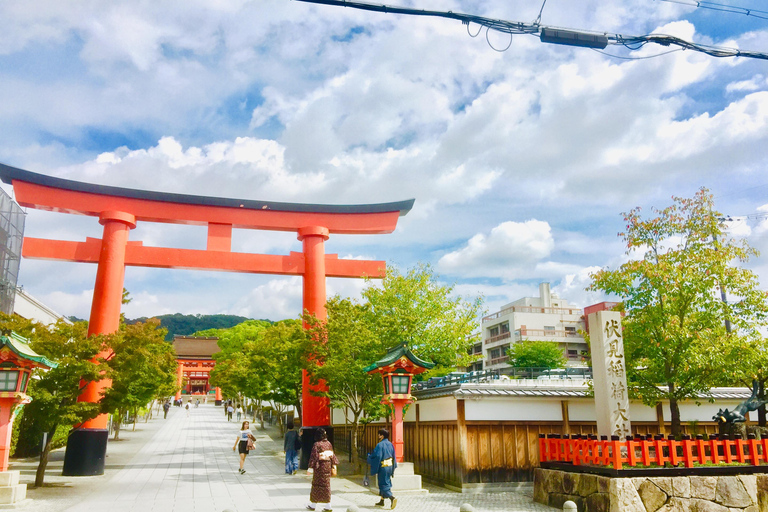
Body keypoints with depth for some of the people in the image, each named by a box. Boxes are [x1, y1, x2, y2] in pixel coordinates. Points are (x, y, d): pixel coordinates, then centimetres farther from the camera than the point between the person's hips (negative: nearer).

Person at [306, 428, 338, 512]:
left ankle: (313, 504, 17)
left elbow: (314, 457, -16)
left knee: (317, 485, 7)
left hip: (319, 467, -5)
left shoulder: (317, 445, -14)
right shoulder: (328, 443, 2)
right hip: (327, 466, 5)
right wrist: (334, 465, 17)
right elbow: (332, 455, 8)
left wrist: (310, 468, -12)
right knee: (326, 484, 11)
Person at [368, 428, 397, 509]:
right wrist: (392, 469, 19)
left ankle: (392, 498, -21)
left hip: (382, 468, -8)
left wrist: (369, 456, -1)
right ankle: (382, 501, 27)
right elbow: (394, 456, 11)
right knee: (385, 483, 18)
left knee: (383, 485, -2)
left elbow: (376, 457, -22)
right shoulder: (390, 444, 5)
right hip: (390, 466, 8)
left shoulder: (380, 445, -18)